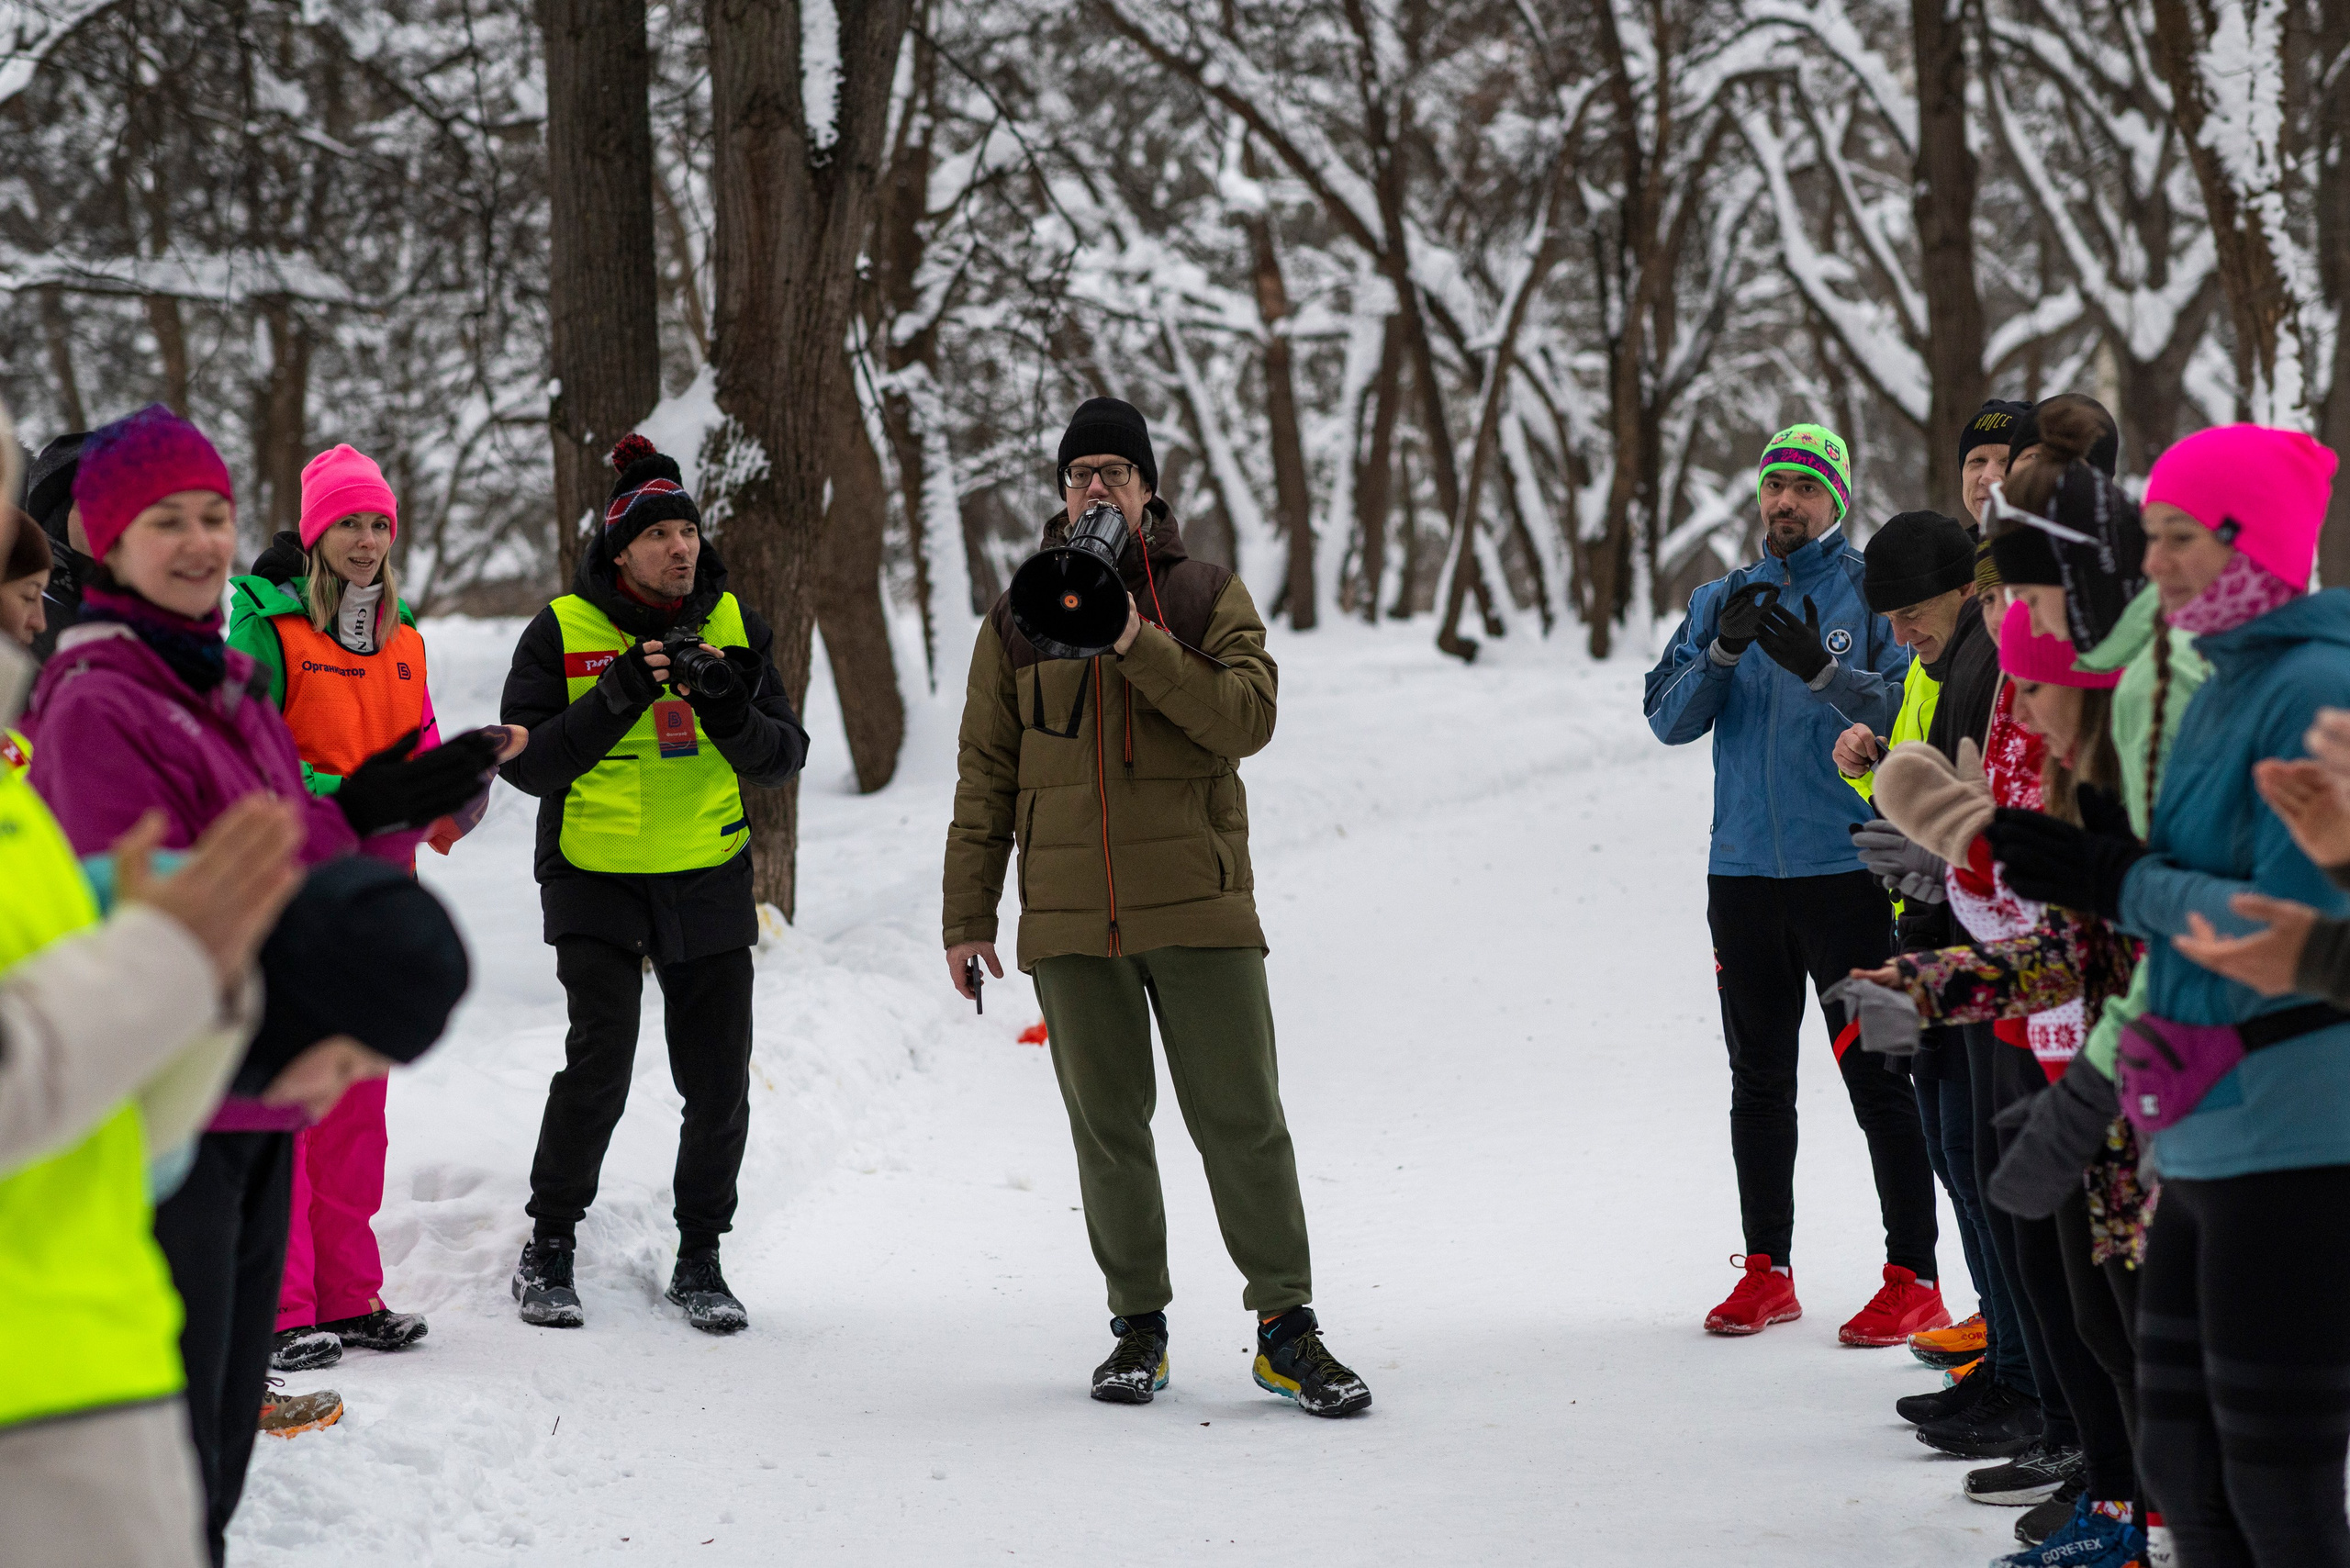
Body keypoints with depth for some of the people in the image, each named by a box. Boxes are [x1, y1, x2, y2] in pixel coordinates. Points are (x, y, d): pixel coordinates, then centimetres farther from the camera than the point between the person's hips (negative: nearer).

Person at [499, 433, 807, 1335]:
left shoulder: (735, 627, 4)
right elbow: (529, 762, -9)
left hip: (709, 880, 3)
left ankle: (699, 1260, 20)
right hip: (596, 880, -3)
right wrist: (618, 697, -21)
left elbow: (784, 760, 4)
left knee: (719, 1083, 3)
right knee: (599, 1062, -15)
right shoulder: (562, 632, -4)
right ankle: (550, 1250, 3)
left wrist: (733, 717, -18)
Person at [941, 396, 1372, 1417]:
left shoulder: (1209, 598, 4)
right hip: (1068, 919, 2)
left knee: (1242, 1121, -3)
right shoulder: (1017, 621, 9)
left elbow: (1248, 718, -11)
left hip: (1198, 909, -2)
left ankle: (1286, 1327, 1)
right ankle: (1138, 1324, 17)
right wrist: (967, 914, 7)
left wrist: (1137, 644, -20)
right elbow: (985, 774, 11)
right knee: (1108, 1129, 7)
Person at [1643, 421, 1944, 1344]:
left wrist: (1821, 671, -24)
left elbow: (1911, 710, -11)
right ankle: (1767, 1272, 20)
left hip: (1847, 869, -5)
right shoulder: (1722, 602, 14)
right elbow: (1669, 718, 3)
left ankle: (1913, 1278, -1)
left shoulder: (1873, 592, 0)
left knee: (1875, 1077, -5)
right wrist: (1723, 652, -13)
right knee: (1759, 1083, 11)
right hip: (1743, 871, 5)